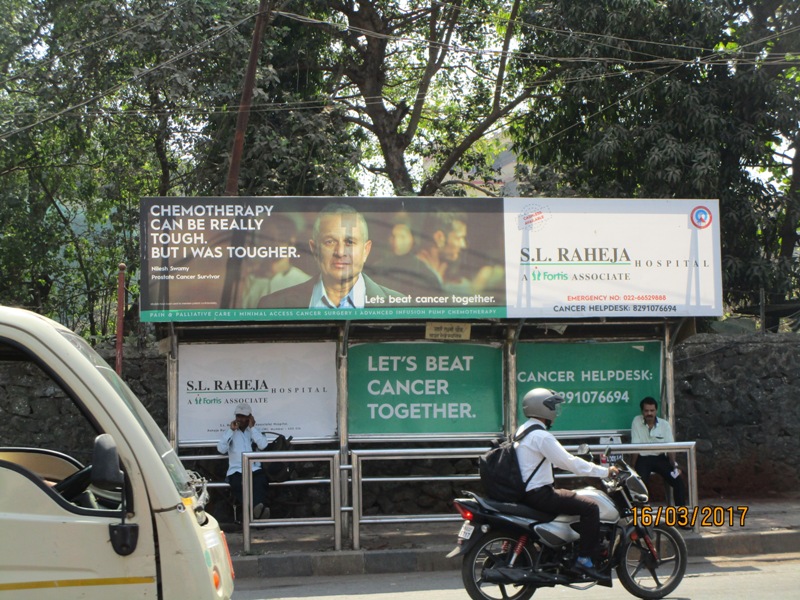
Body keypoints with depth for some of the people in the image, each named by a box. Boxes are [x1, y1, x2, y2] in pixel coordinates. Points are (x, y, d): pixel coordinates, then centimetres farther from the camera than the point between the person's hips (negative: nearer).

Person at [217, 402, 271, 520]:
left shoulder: (255, 431, 21)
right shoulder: (230, 432, 21)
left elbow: (263, 445, -1)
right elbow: (221, 449, 2)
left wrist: (252, 428, 4)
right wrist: (231, 430, 2)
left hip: (255, 469, 1)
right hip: (236, 471, 0)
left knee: (260, 482, -35)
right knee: (237, 484, -36)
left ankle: (257, 509, -58)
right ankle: (258, 509, -57)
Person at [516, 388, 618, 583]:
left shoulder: (523, 431, 16)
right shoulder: (540, 436, -16)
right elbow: (569, 463, -19)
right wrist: (605, 472, -11)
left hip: (527, 492, 11)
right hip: (539, 493, -11)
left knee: (575, 499, 25)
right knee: (590, 507, -15)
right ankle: (585, 560, -14)